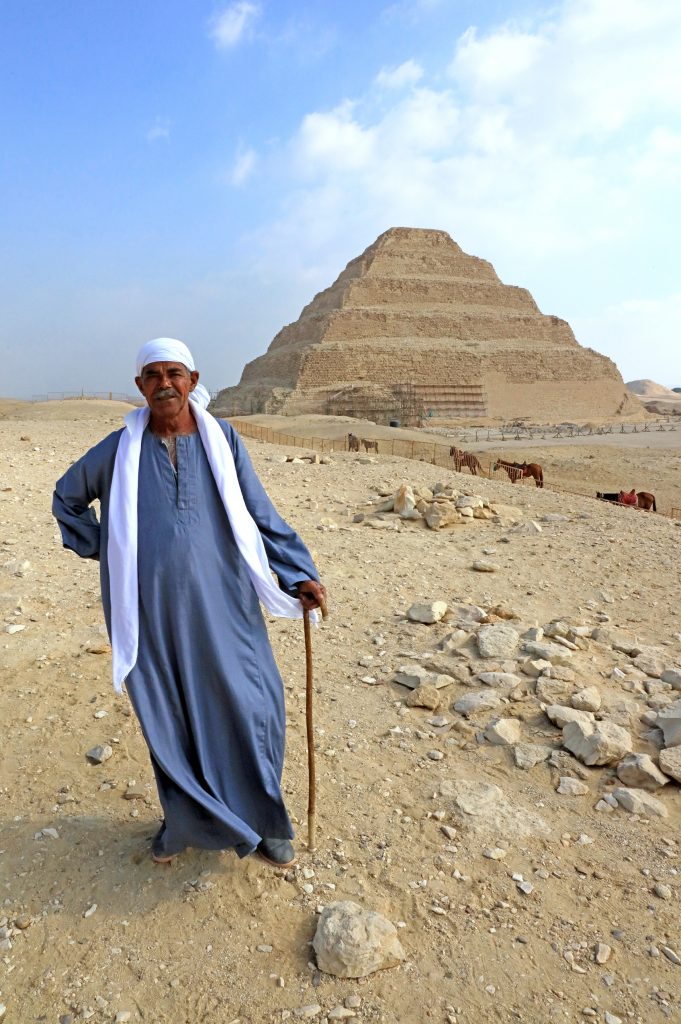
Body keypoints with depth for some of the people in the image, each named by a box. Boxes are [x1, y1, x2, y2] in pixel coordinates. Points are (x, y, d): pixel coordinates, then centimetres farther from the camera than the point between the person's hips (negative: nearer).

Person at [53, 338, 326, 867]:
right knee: (167, 717, 12)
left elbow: (260, 513, 3)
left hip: (221, 605, 0)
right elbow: (67, 497, 19)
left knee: (247, 708, 3)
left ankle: (264, 822, 25)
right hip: (153, 611, 1)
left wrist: (300, 574, -4)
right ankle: (184, 819, 36)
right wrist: (105, 553, 8)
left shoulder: (222, 439, 1)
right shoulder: (120, 449, 2)